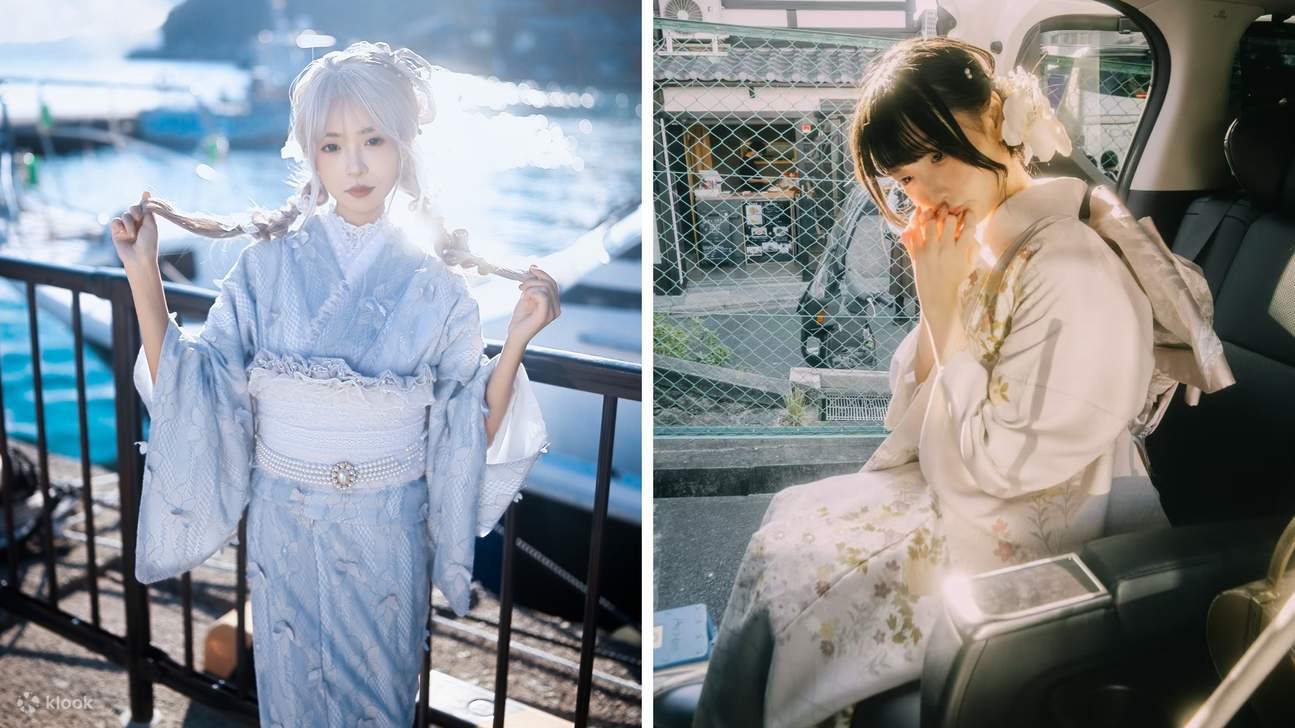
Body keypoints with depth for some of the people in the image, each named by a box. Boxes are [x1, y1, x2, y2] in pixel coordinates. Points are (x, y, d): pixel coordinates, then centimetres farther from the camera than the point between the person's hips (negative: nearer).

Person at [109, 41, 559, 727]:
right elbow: (188, 385, -9)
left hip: (389, 531, 0)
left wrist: (517, 339, -24)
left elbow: (473, 426, -9)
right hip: (285, 520, 1)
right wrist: (144, 277, -18)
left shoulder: (433, 283, -9)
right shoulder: (269, 263, -8)